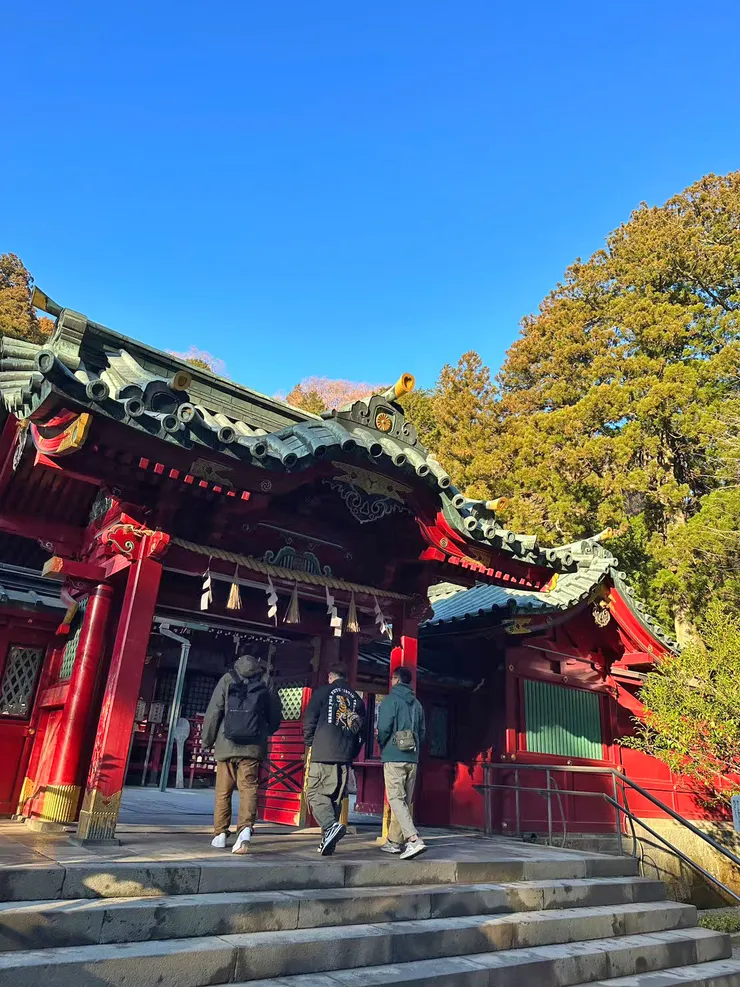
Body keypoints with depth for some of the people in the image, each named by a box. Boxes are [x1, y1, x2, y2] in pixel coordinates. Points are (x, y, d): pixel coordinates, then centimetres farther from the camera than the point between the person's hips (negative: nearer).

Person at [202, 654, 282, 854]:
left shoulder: (227, 680, 3)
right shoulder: (266, 688, 5)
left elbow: (213, 712, -1)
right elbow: (275, 720, 12)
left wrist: (207, 740, 9)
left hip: (226, 746, 0)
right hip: (253, 747, 0)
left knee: (223, 791, 12)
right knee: (248, 787, 1)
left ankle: (220, 834, 15)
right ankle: (245, 827, -17)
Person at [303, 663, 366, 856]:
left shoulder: (322, 692, 3)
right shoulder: (357, 699, 16)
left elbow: (309, 721, 0)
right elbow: (361, 731, 15)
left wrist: (310, 744, 14)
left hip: (322, 754, -4)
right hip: (345, 756, 5)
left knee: (315, 792, -1)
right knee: (336, 797, 11)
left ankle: (331, 826, -22)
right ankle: (328, 840, 9)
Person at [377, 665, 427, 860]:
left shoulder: (390, 700, -6)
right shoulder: (416, 703, 13)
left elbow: (383, 728, -13)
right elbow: (422, 731, 13)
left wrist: (382, 745, 5)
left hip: (394, 757, -7)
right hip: (412, 758, 7)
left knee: (396, 799, -8)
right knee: (404, 801, 13)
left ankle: (414, 840, -21)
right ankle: (394, 841, 20)